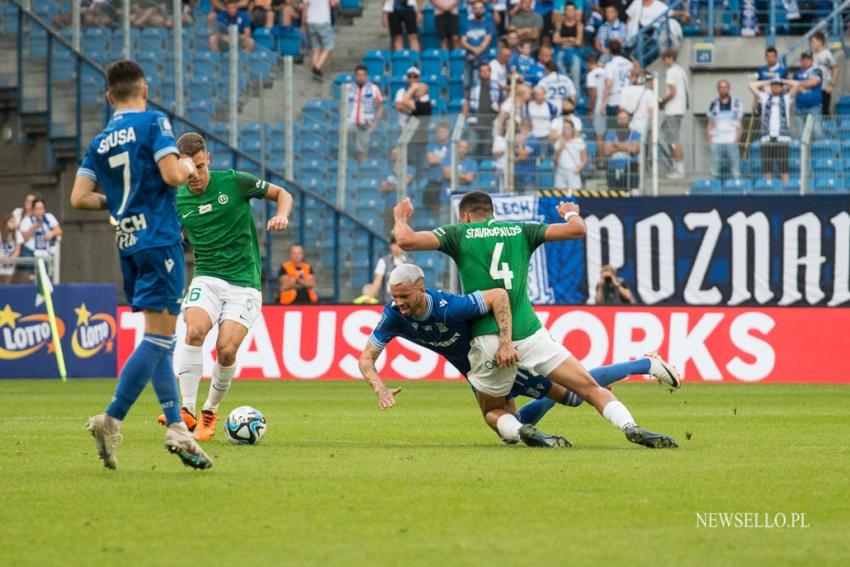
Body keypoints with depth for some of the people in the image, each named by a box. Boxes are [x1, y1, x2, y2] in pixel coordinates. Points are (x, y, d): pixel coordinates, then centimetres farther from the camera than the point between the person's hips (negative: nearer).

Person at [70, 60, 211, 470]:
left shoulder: (99, 143, 11)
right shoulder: (153, 123, -5)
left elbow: (79, 198, 5)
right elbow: (172, 174, -16)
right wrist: (189, 167, 5)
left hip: (128, 247, 7)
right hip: (160, 241, -7)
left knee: (158, 338, 12)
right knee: (158, 336, -8)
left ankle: (176, 426, 8)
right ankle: (110, 420, -16)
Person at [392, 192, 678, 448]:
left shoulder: (459, 233, 7)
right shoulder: (521, 231, 13)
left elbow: (406, 240, -2)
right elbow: (578, 230, 9)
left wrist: (401, 217, 20)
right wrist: (571, 213, 33)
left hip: (488, 340, -1)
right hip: (529, 333, 1)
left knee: (493, 411, 19)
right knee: (591, 388, 4)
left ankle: (520, 431, -15)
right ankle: (631, 428, -21)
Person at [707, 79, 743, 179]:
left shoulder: (737, 104, 6)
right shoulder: (713, 105, 11)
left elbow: (740, 125, 6)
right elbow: (710, 124, 13)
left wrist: (737, 138, -6)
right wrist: (710, 139, 1)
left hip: (731, 141, -2)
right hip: (716, 141, 2)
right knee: (715, 171, -2)